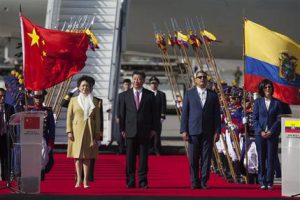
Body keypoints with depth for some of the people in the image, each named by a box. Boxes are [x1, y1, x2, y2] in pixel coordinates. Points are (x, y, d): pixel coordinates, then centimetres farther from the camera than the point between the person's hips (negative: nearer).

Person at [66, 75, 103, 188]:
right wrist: (69, 131, -4)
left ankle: (86, 180, -1)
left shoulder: (95, 101, 8)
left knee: (87, 156, 0)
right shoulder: (73, 100, 7)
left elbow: (97, 118, 7)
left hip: (89, 131, 0)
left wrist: (97, 133, 1)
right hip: (77, 130, 0)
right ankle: (79, 179, 0)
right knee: (77, 156, -2)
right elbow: (69, 116, 4)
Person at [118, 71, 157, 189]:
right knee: (130, 157, 1)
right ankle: (130, 182, 6)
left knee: (143, 157, 0)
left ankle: (143, 181, 4)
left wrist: (153, 128, 1)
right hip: (130, 130, 0)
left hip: (145, 131, 0)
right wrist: (122, 129, 0)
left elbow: (153, 113, 7)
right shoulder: (125, 95, 7)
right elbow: (122, 113, 7)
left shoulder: (149, 95, 6)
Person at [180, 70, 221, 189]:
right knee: (193, 159, 0)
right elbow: (184, 113, 4)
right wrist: (184, 130, -4)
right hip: (193, 131, -1)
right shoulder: (189, 94, 7)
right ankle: (195, 182, 7)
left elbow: (217, 114, 8)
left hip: (208, 132, 1)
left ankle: (204, 182, 5)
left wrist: (217, 131, 0)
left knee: (206, 158, 0)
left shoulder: (213, 95, 10)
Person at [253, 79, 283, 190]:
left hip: (273, 134, -1)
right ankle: (262, 182, 7)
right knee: (261, 158, 2)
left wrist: (271, 131, -10)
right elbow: (255, 119, 4)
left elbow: (279, 120, 1)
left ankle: (269, 182, 3)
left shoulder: (277, 103, 5)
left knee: (271, 158, -1)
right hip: (260, 134, 1)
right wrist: (260, 131, -8)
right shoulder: (258, 102, 7)